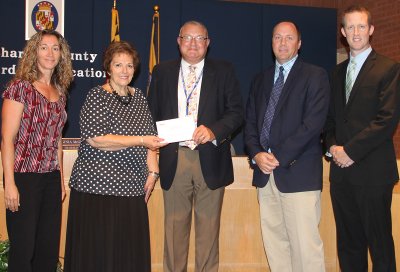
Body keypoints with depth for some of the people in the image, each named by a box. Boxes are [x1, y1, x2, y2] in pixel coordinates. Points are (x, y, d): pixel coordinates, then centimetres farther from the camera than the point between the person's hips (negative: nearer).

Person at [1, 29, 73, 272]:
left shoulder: (60, 92, 12)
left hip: (51, 178, 6)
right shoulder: (20, 87, -7)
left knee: (49, 251, 10)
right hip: (24, 177, -6)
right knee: (23, 250, 0)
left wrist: (61, 180, 16)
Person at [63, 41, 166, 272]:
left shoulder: (139, 97, 14)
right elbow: (95, 139, -16)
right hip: (98, 186, -5)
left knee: (130, 252, 6)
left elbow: (150, 136, 17)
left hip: (133, 188, 6)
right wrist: (140, 141, -18)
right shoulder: (97, 96, -4)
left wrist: (153, 171, 4)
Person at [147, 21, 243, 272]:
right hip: (174, 158, 1)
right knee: (174, 227, 7)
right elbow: (152, 114, 13)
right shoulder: (162, 72, 12)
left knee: (208, 227, 5)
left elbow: (236, 112, 0)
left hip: (210, 159, -1)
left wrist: (213, 130, -16)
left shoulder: (224, 71, 6)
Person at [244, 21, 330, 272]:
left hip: (298, 172, -5)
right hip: (265, 172, 5)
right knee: (274, 242, 6)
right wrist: (256, 154, -3)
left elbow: (313, 123, -9)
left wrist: (279, 157, -12)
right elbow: (250, 122, 16)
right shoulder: (261, 80, 19)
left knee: (305, 245, -7)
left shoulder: (315, 76, 1)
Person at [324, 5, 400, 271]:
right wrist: (333, 145, 0)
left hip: (372, 172, -6)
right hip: (341, 170, 6)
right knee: (348, 242, 12)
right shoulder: (338, 72, 16)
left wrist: (351, 150, -14)